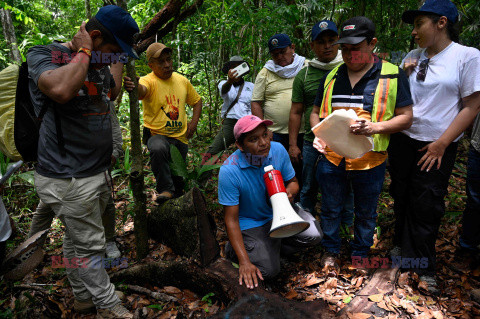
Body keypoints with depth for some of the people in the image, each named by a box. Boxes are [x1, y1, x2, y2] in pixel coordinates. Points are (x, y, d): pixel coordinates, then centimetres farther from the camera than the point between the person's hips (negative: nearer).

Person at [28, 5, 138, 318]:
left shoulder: (98, 62, 10)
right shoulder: (45, 54, -13)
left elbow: (113, 89, 31)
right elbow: (61, 89, -36)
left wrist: (118, 60, 21)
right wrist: (84, 52, -21)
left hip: (96, 172, 8)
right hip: (69, 178, -8)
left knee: (78, 239, 22)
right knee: (89, 245, 3)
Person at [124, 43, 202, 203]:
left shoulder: (182, 80, 3)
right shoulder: (149, 81, -14)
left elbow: (197, 100, 16)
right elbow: (141, 90, -39)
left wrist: (194, 121, 0)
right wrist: (133, 87, -63)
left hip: (181, 137, 5)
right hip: (157, 134, -5)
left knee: (179, 176, 15)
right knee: (158, 149, -40)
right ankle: (166, 190, -22)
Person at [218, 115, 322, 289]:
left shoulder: (278, 150, -15)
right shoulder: (229, 171, -28)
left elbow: (292, 182, 3)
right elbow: (231, 220, -23)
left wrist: (289, 192, -23)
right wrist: (244, 262, -27)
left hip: (279, 212, 5)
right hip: (250, 223, -4)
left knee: (314, 235, -14)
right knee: (269, 270, -16)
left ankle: (275, 244, 12)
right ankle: (232, 248, 12)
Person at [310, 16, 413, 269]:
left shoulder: (393, 75, -3)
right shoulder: (331, 77, 7)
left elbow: (406, 117, -4)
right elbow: (316, 113, 13)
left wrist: (375, 127, -22)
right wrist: (317, 134, -7)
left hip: (370, 161, -2)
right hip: (331, 158, 3)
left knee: (366, 213, 16)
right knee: (330, 209, 16)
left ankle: (360, 253, 40)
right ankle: (331, 250, 39)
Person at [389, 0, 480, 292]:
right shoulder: (413, 57, 8)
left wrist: (441, 144, -12)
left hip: (436, 147, -4)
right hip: (403, 140, 5)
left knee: (426, 206, 2)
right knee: (402, 197, 14)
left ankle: (423, 267, 21)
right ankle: (403, 246, 36)